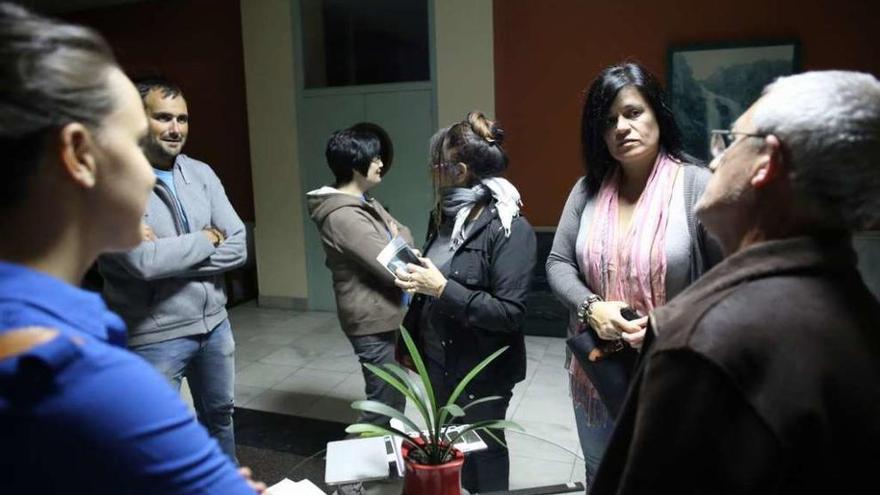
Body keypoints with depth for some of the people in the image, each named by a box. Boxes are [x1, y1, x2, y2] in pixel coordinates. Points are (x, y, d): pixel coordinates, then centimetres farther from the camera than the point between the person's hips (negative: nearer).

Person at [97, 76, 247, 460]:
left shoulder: (201, 173, 2)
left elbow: (238, 248, -4)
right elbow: (143, 261, -26)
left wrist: (171, 256, -17)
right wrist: (208, 238, -12)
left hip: (214, 324, 6)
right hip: (154, 337, -6)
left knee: (220, 416, 24)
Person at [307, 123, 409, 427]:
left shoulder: (365, 202, 8)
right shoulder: (343, 216, -24)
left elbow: (403, 232, 12)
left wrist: (397, 239, -10)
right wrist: (399, 242, -5)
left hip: (385, 315, 10)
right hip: (373, 321, -10)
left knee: (392, 397, 24)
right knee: (384, 405, 5)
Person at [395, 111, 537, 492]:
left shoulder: (509, 228, -20)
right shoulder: (446, 216, 4)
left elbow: (509, 313, -25)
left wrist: (442, 289, -28)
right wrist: (416, 280, 2)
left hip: (482, 372, -7)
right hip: (437, 361, 7)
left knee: (482, 454, 14)